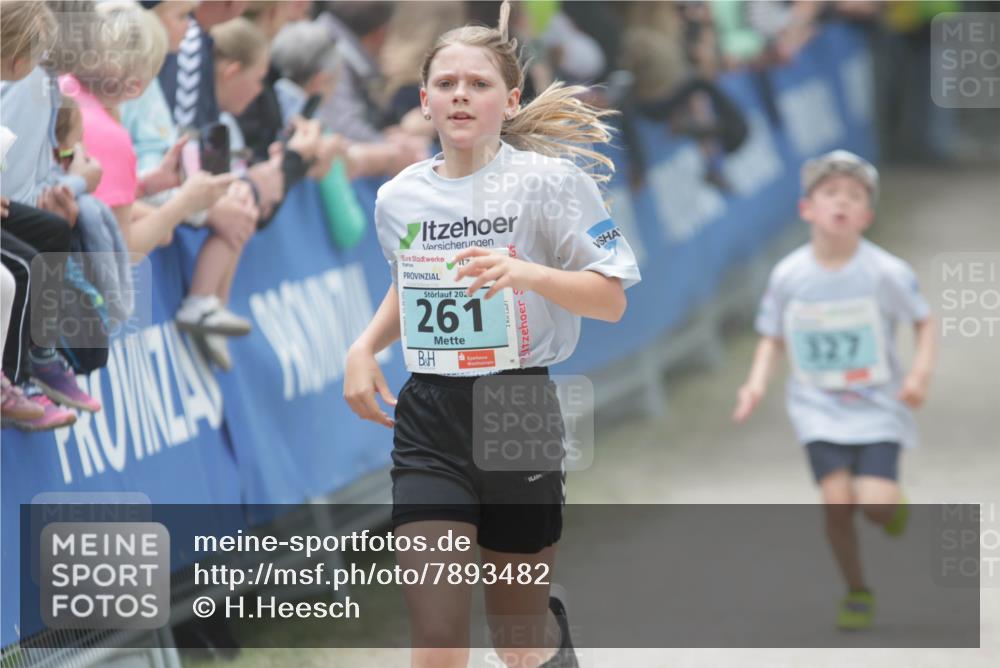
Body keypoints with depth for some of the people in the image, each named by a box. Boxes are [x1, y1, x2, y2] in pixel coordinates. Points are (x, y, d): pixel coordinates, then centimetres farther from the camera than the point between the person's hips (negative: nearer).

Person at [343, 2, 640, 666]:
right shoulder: (399, 197, 6)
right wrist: (366, 345, 8)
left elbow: (612, 299, -7)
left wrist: (527, 273, -24)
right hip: (429, 421, 2)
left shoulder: (549, 180, -7)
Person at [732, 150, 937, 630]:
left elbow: (924, 321, 1)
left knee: (875, 504, -16)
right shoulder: (788, 275, -5)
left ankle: (892, 501, 24)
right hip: (819, 407, 1)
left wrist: (921, 372, -14)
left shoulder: (885, 272, -11)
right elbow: (771, 337, 7)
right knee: (836, 499, -15)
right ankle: (856, 592, 9)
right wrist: (757, 382, -9)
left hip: (877, 407, -1)